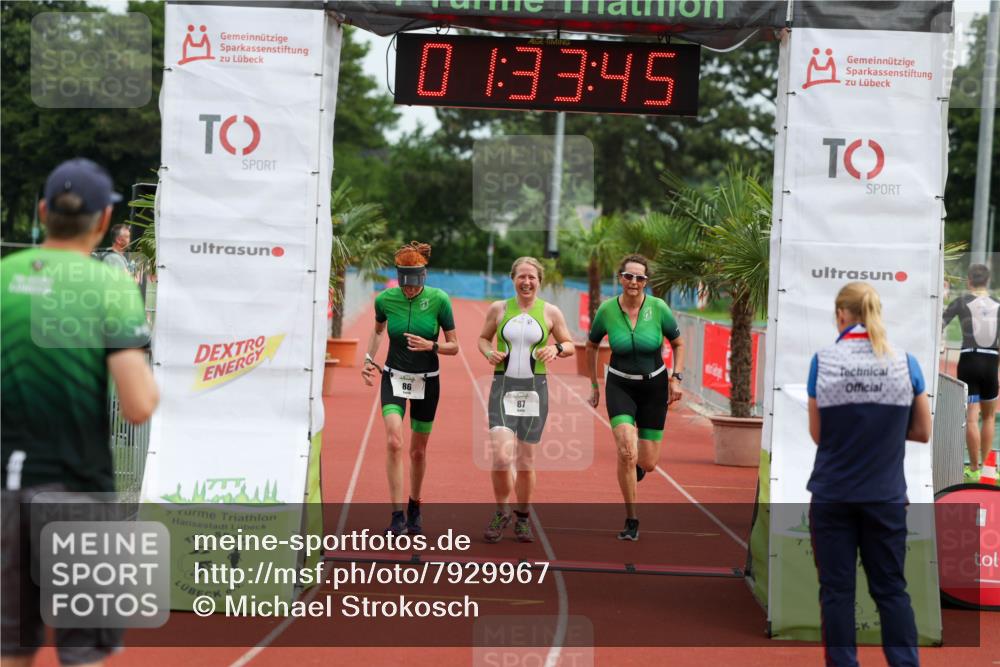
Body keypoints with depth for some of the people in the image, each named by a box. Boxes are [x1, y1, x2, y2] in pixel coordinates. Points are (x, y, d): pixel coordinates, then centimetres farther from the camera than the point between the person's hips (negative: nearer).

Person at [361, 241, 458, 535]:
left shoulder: (439, 299, -14)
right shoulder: (385, 299, -9)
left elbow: (454, 346, -6)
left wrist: (430, 345, -24)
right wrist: (369, 359, 1)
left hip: (427, 381, 0)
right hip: (394, 377, 0)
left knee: (418, 451, 11)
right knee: (394, 442, -19)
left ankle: (414, 507, 34)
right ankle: (397, 516, -16)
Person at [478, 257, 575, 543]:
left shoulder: (550, 312, 3)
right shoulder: (498, 309, 4)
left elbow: (570, 346, 11)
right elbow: (483, 338, 16)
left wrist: (556, 348, -12)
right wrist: (488, 353, -5)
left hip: (535, 389, 0)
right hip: (503, 386, 0)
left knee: (526, 460, 5)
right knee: (501, 456, -15)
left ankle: (522, 517, 26)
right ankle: (502, 512, 10)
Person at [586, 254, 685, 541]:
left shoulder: (658, 308, -10)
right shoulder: (607, 310, -9)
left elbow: (678, 344, 5)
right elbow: (591, 347, 8)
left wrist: (676, 378, -7)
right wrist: (594, 385, 10)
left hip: (654, 387, 1)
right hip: (620, 386, -1)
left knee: (648, 464, 3)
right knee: (626, 452, -20)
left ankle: (636, 466, 44)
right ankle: (631, 520, -5)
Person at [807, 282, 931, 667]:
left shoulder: (823, 362, -7)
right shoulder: (905, 363, -4)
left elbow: (817, 434, -1)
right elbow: (922, 432, 4)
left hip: (832, 494, -1)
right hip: (885, 495, 1)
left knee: (837, 590, 7)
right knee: (891, 588, 11)